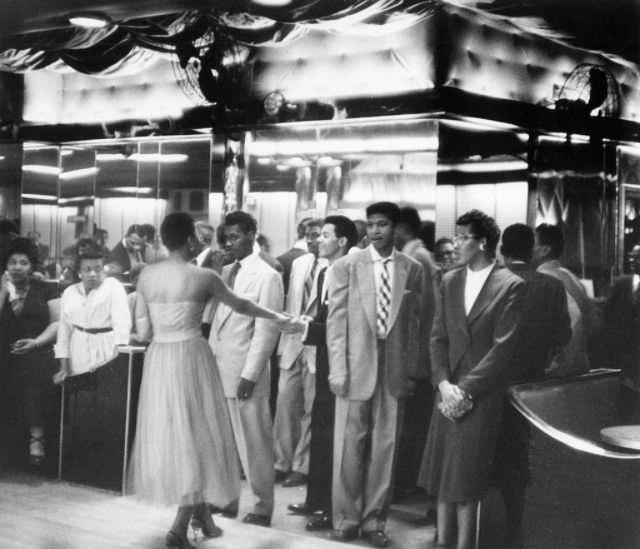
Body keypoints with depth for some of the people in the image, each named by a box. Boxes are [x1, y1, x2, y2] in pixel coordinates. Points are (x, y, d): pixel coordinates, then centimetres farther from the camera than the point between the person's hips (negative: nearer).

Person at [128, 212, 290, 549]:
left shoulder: (146, 275, 0)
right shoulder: (203, 277, -9)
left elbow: (142, 329, 3)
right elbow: (239, 305, 7)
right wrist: (275, 316, 24)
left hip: (158, 360, 5)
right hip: (191, 358, -4)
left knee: (170, 436, 15)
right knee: (197, 436, 4)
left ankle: (202, 515, 28)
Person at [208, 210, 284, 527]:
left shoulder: (267, 277, -7)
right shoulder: (225, 273, 13)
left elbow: (266, 331, -11)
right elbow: (216, 320, 15)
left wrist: (249, 375, -15)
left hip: (245, 373, -6)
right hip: (218, 369, 6)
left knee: (253, 443, 2)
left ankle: (262, 508, 13)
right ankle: (227, 500, 23)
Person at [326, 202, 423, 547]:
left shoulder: (412, 269, 5)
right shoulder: (346, 266, 0)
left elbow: (414, 322, 9)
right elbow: (336, 320, -1)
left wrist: (411, 370, 6)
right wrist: (337, 369, -6)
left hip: (395, 370, 2)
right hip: (356, 367, -1)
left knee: (385, 448, 5)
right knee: (349, 447, 2)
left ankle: (373, 520, 17)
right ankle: (346, 519, 16)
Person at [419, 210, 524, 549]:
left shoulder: (510, 286, -6)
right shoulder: (449, 281, 11)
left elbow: (503, 346, -10)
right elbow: (438, 337, 8)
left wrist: (466, 389, -13)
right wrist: (443, 383, -6)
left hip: (482, 394, -5)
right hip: (448, 391, 5)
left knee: (466, 478, -2)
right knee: (441, 473, 7)